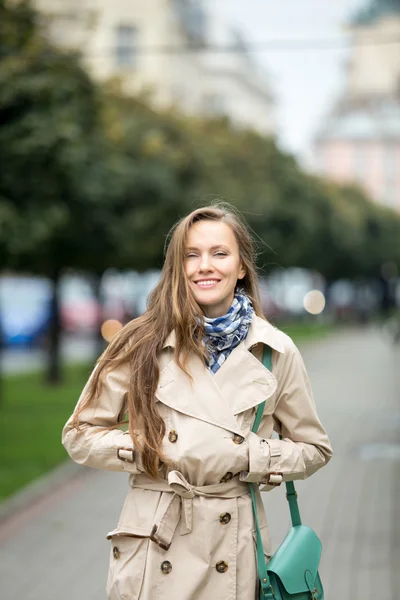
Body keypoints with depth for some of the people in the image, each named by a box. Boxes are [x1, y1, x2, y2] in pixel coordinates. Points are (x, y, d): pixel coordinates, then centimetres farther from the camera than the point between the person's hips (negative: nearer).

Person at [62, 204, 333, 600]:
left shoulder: (276, 352, 0)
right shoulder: (143, 344, -2)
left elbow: (313, 449, 10)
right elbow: (80, 434, 4)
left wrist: (252, 457, -7)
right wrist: (146, 450, -11)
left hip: (233, 549, 1)